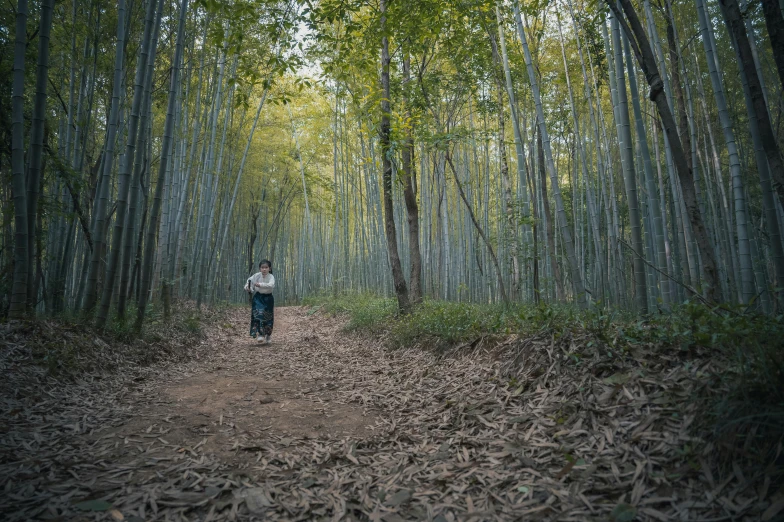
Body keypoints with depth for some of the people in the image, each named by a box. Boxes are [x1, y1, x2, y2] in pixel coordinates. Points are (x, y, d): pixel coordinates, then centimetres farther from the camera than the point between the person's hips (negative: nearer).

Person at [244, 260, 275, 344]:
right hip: (258, 297, 1)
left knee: (268, 317, 6)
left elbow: (271, 285, -34)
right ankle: (260, 335, -20)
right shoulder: (257, 275, -6)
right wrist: (247, 287, -8)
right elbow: (249, 280, 11)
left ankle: (267, 337, 23)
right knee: (258, 314, -18)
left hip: (268, 298, -1)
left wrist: (260, 284, -44)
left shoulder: (271, 277, -15)